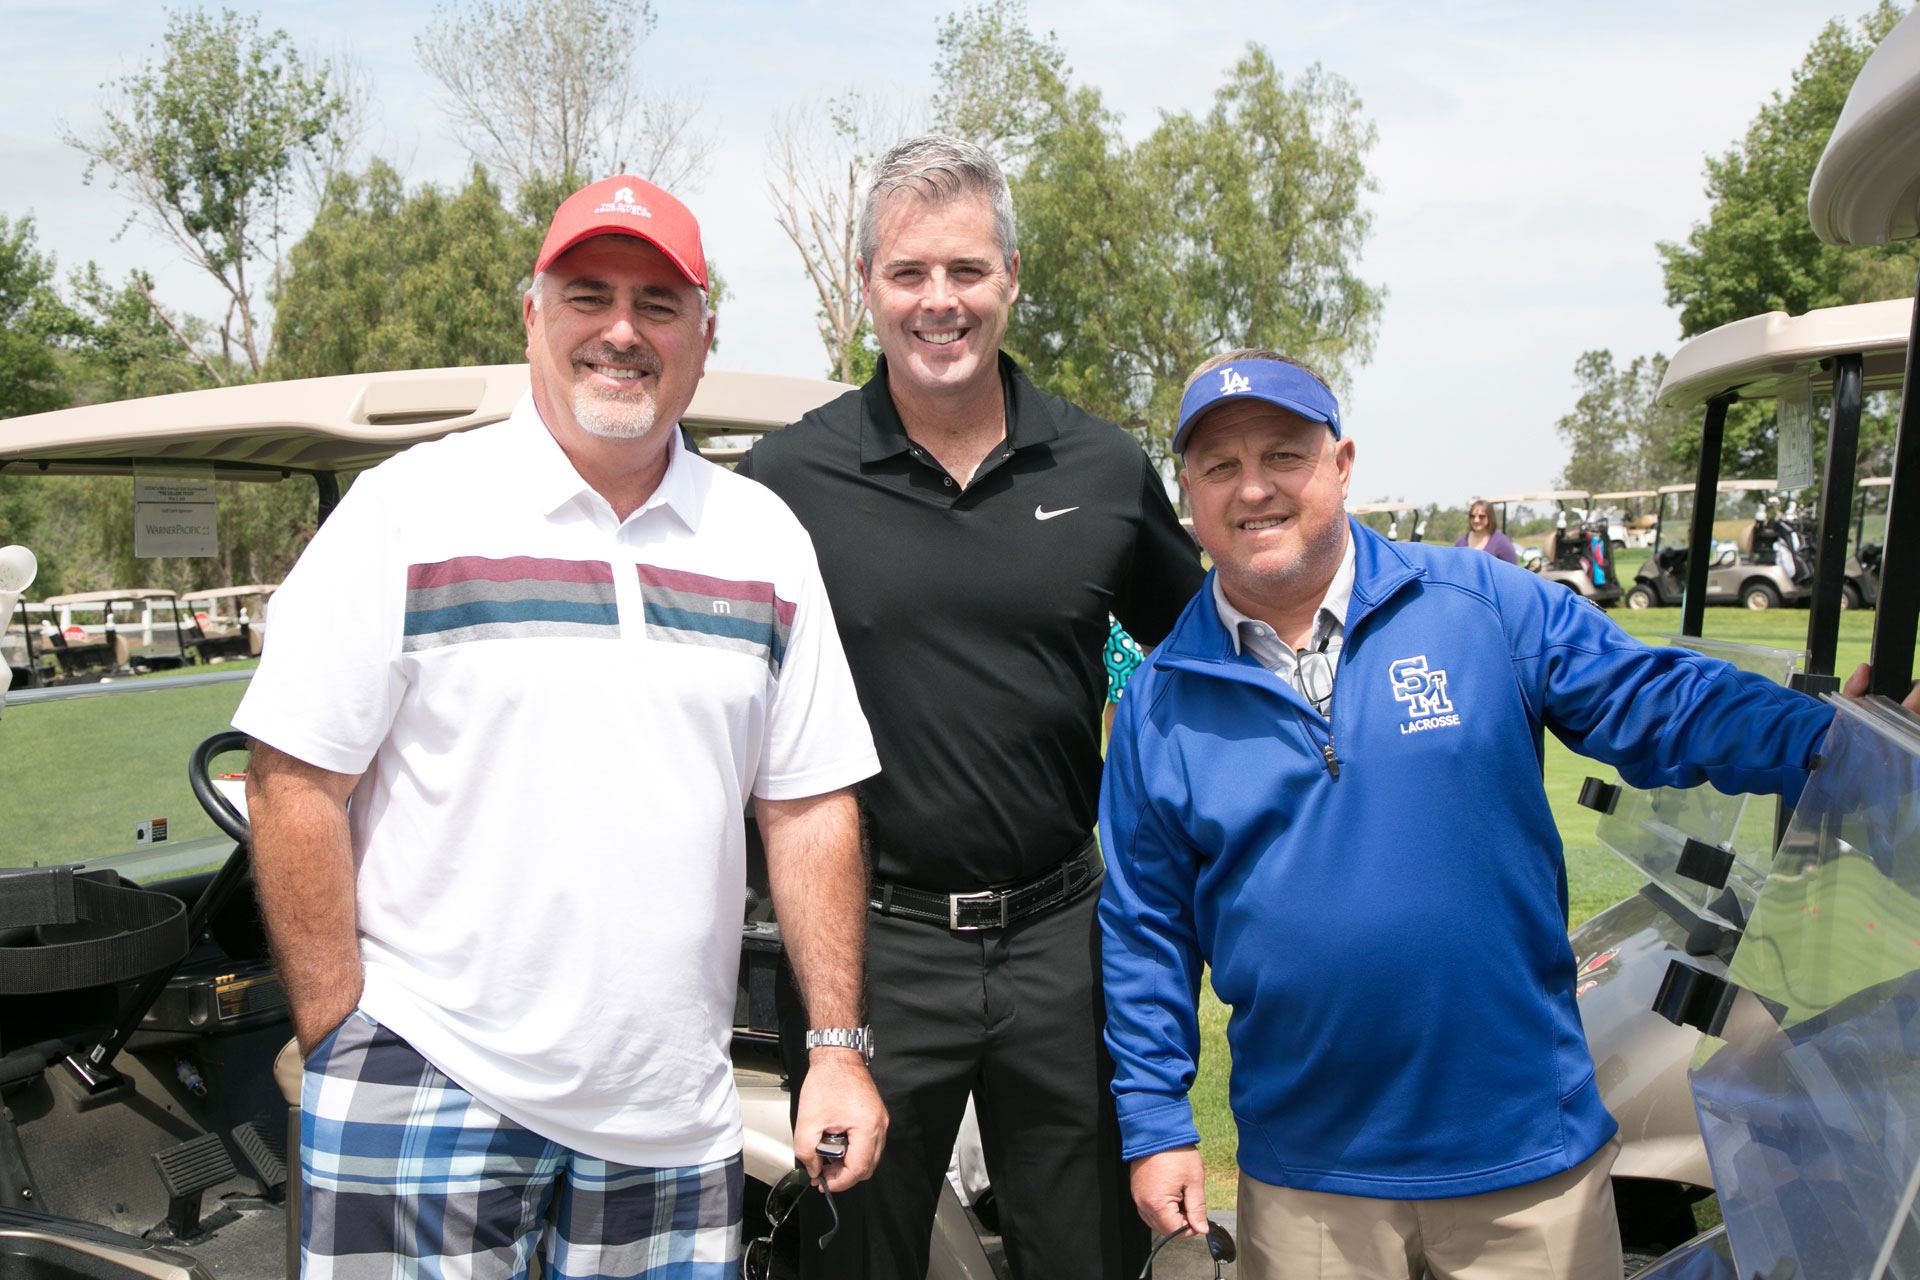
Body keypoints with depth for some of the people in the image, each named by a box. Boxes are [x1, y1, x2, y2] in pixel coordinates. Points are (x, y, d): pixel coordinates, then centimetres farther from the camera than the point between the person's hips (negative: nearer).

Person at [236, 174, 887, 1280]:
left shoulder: (765, 539, 5)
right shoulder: (410, 510, -4)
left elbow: (810, 806, 6)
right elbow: (296, 785, -5)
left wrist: (839, 1047, 2)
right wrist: (341, 1049, -7)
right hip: (431, 1079, -2)